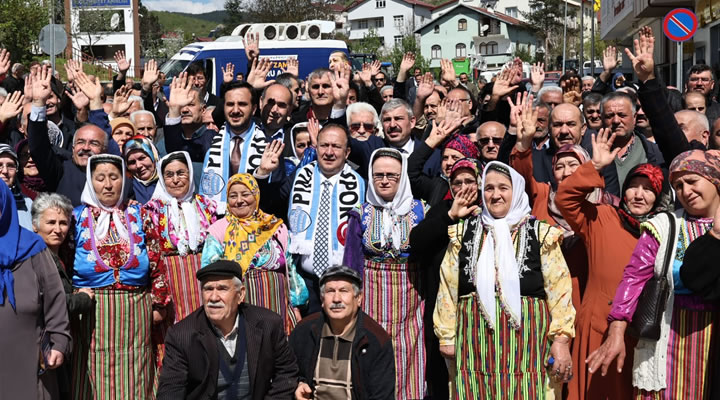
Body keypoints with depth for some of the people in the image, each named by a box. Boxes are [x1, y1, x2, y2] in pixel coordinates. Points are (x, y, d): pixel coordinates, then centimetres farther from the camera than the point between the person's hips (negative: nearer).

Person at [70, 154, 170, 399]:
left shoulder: (139, 215, 8)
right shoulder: (78, 218, 6)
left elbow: (156, 261, 7)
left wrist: (159, 303, 3)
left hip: (135, 307, 1)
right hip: (92, 308, -1)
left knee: (133, 376, 4)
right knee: (95, 373, 2)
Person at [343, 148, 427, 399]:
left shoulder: (420, 211, 1)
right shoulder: (361, 215, 3)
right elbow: (351, 263, 3)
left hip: (410, 300, 0)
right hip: (372, 299, 0)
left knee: (409, 364, 3)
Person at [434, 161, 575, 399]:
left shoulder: (540, 233, 3)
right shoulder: (464, 233, 8)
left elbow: (559, 290, 0)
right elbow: (448, 288, 9)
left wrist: (562, 338, -6)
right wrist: (447, 336, 6)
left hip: (525, 343, -1)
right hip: (476, 343, 1)